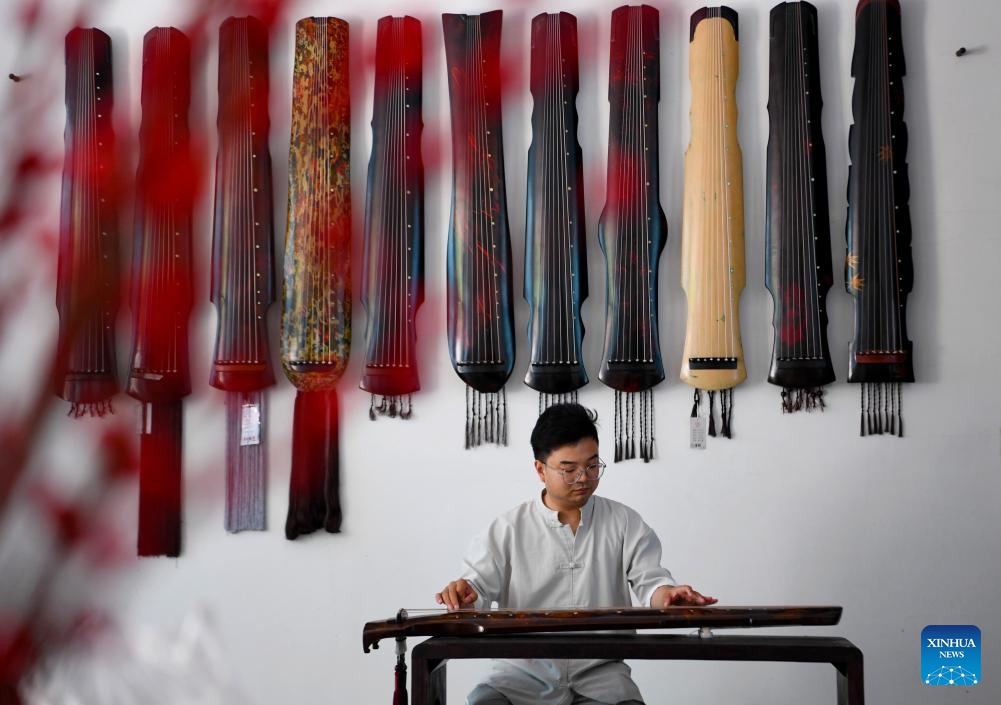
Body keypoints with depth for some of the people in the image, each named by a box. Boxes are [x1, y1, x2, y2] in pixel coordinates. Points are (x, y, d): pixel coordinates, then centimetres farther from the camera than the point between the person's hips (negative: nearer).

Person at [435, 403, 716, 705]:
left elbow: (649, 580, 1)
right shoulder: (509, 528, 4)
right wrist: (465, 594, -25)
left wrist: (668, 595, -23)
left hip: (600, 670, 1)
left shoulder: (623, 522, 7)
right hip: (526, 670, 0)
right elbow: (479, 583, 0)